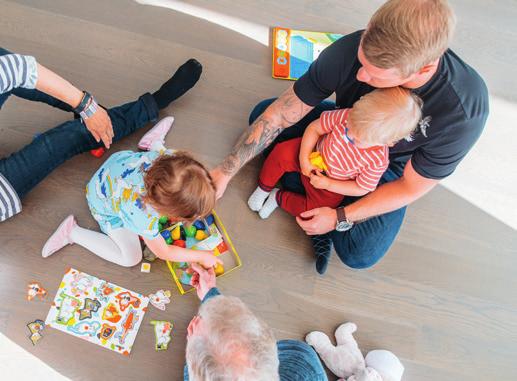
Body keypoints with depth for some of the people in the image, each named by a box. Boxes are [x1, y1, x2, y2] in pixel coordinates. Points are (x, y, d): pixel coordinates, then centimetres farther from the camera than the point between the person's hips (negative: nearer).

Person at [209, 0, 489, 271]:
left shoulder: (464, 112, -39)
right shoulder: (349, 50, -35)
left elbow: (412, 187, -23)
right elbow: (278, 116, -25)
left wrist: (340, 217, -25)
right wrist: (225, 172, -25)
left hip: (390, 165, -2)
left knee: (358, 254, -20)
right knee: (261, 114, -9)